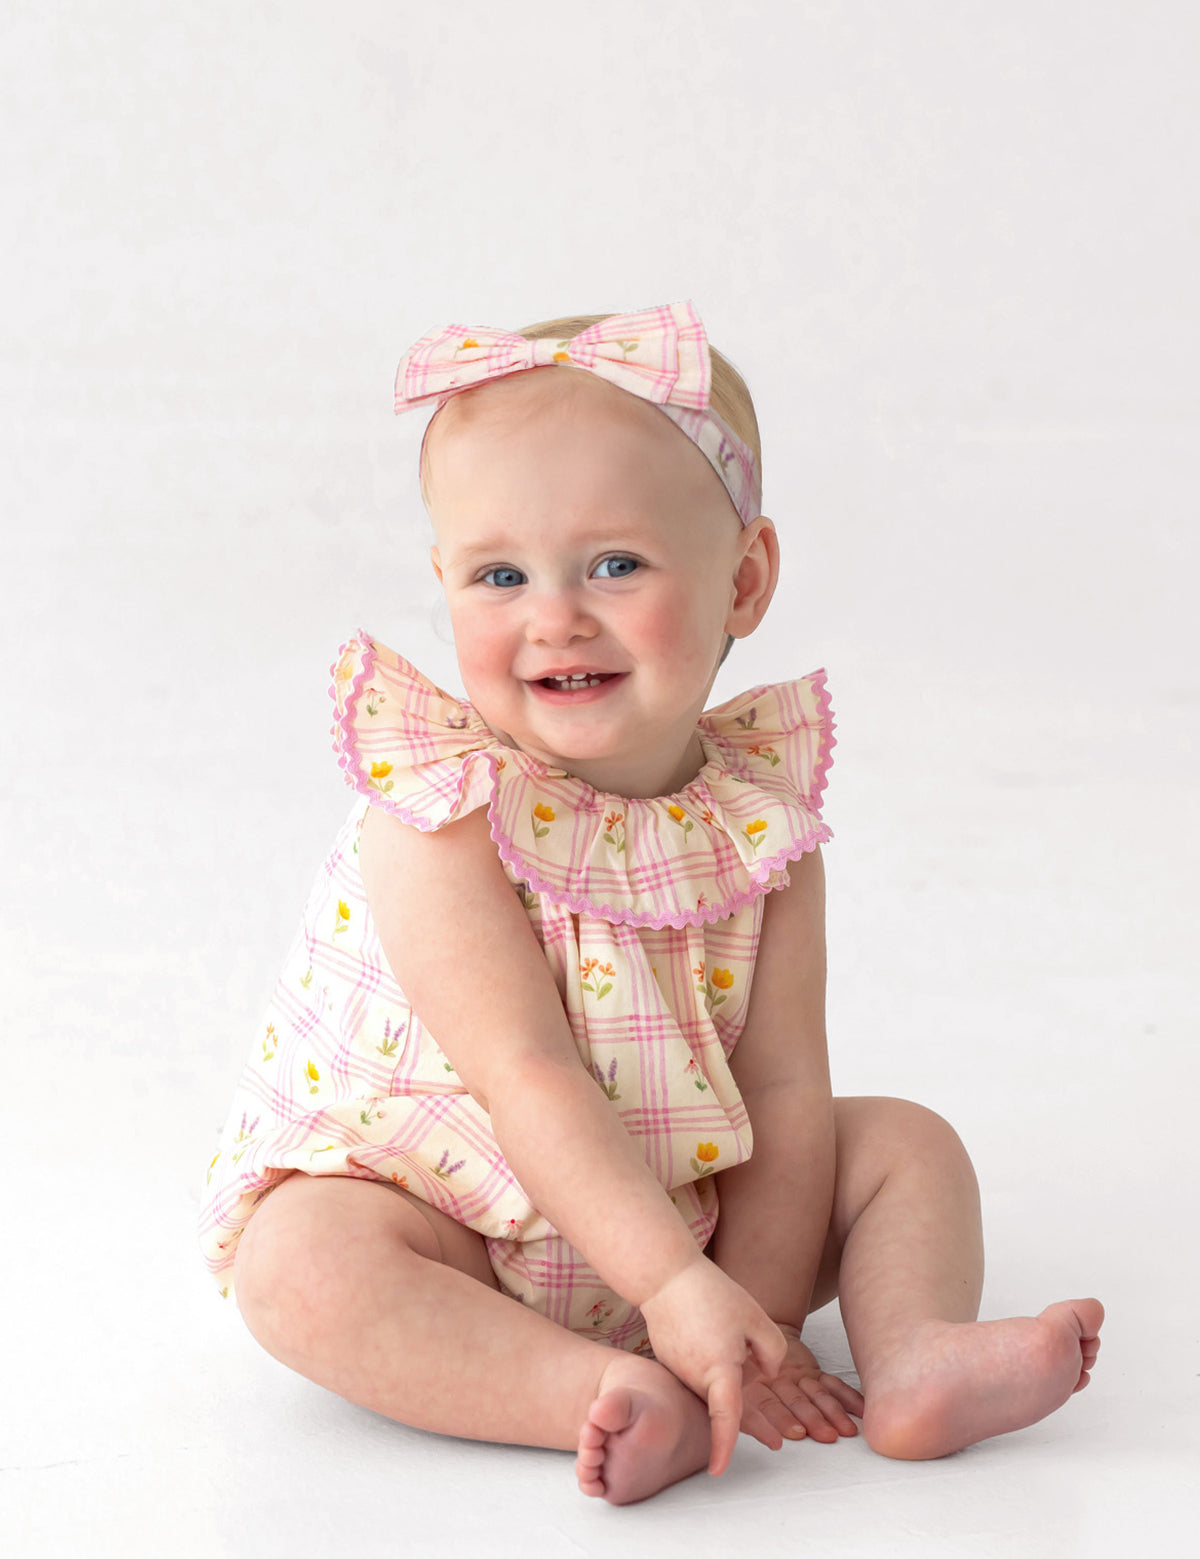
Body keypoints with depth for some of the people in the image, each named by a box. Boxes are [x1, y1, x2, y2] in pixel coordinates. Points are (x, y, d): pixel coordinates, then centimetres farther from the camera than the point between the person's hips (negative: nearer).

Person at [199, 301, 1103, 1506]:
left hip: (689, 1199, 5)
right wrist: (679, 1289, -37)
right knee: (298, 1261, -32)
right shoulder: (442, 817, -23)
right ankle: (607, 1402, -39)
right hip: (447, 1211, -4)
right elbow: (527, 1075, -30)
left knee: (905, 1141, -4)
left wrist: (760, 1314, -21)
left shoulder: (759, 815, -10)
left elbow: (786, 1090, -11)